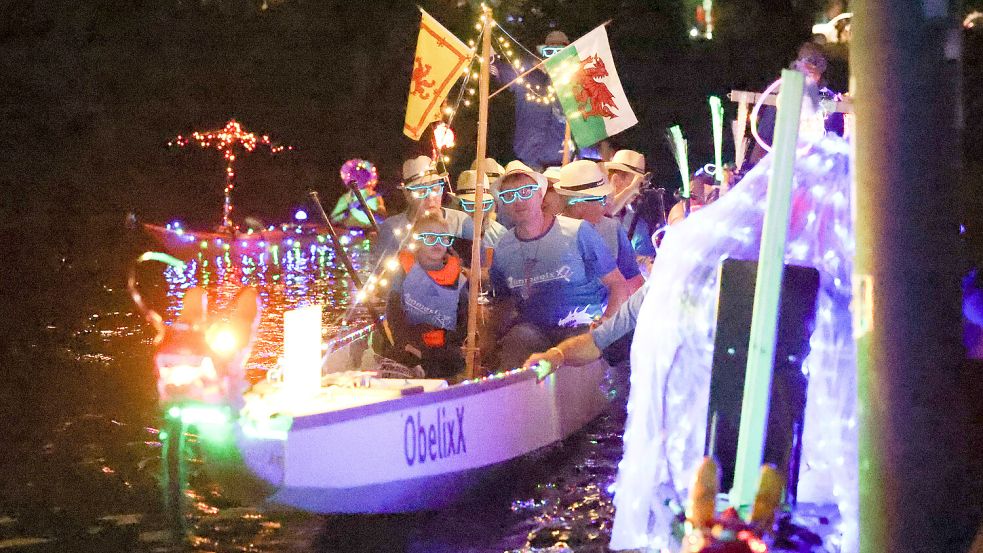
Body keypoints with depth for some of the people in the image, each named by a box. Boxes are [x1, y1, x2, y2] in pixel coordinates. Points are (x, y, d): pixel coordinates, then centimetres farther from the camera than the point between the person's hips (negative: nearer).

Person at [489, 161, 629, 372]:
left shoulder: (578, 232, -3)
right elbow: (504, 301, 19)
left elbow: (619, 285, -2)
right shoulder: (502, 250, 9)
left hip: (584, 329, -2)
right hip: (531, 331, 2)